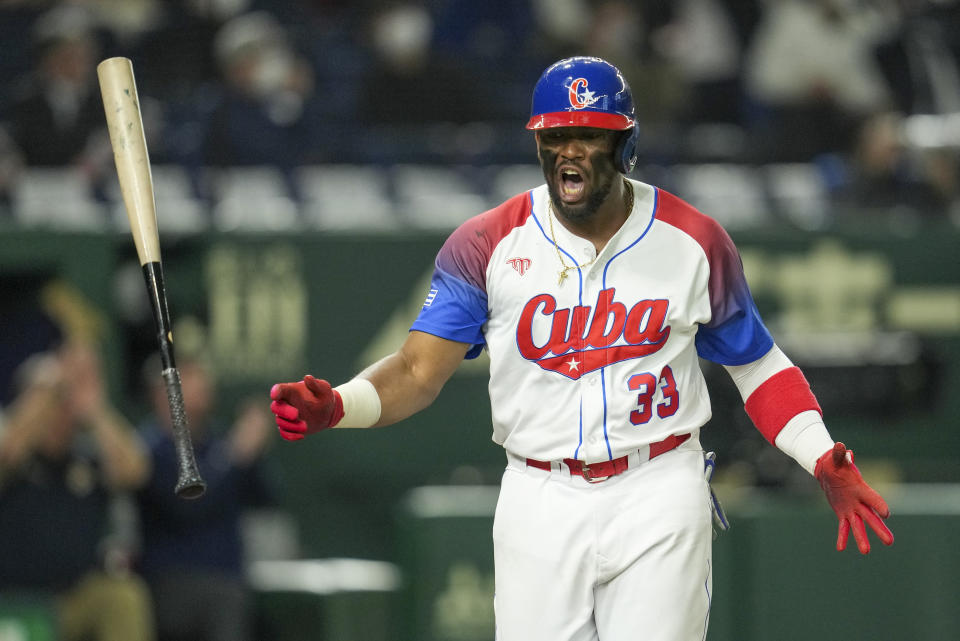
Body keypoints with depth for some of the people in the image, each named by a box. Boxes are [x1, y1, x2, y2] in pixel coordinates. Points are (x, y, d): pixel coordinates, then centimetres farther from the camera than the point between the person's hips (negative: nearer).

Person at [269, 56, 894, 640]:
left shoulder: (694, 241, 0)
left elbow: (756, 363, 9)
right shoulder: (486, 245, -1)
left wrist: (823, 460, -6)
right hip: (539, 504, 1)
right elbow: (419, 369, -7)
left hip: (659, 496, -1)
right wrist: (334, 407, -27)